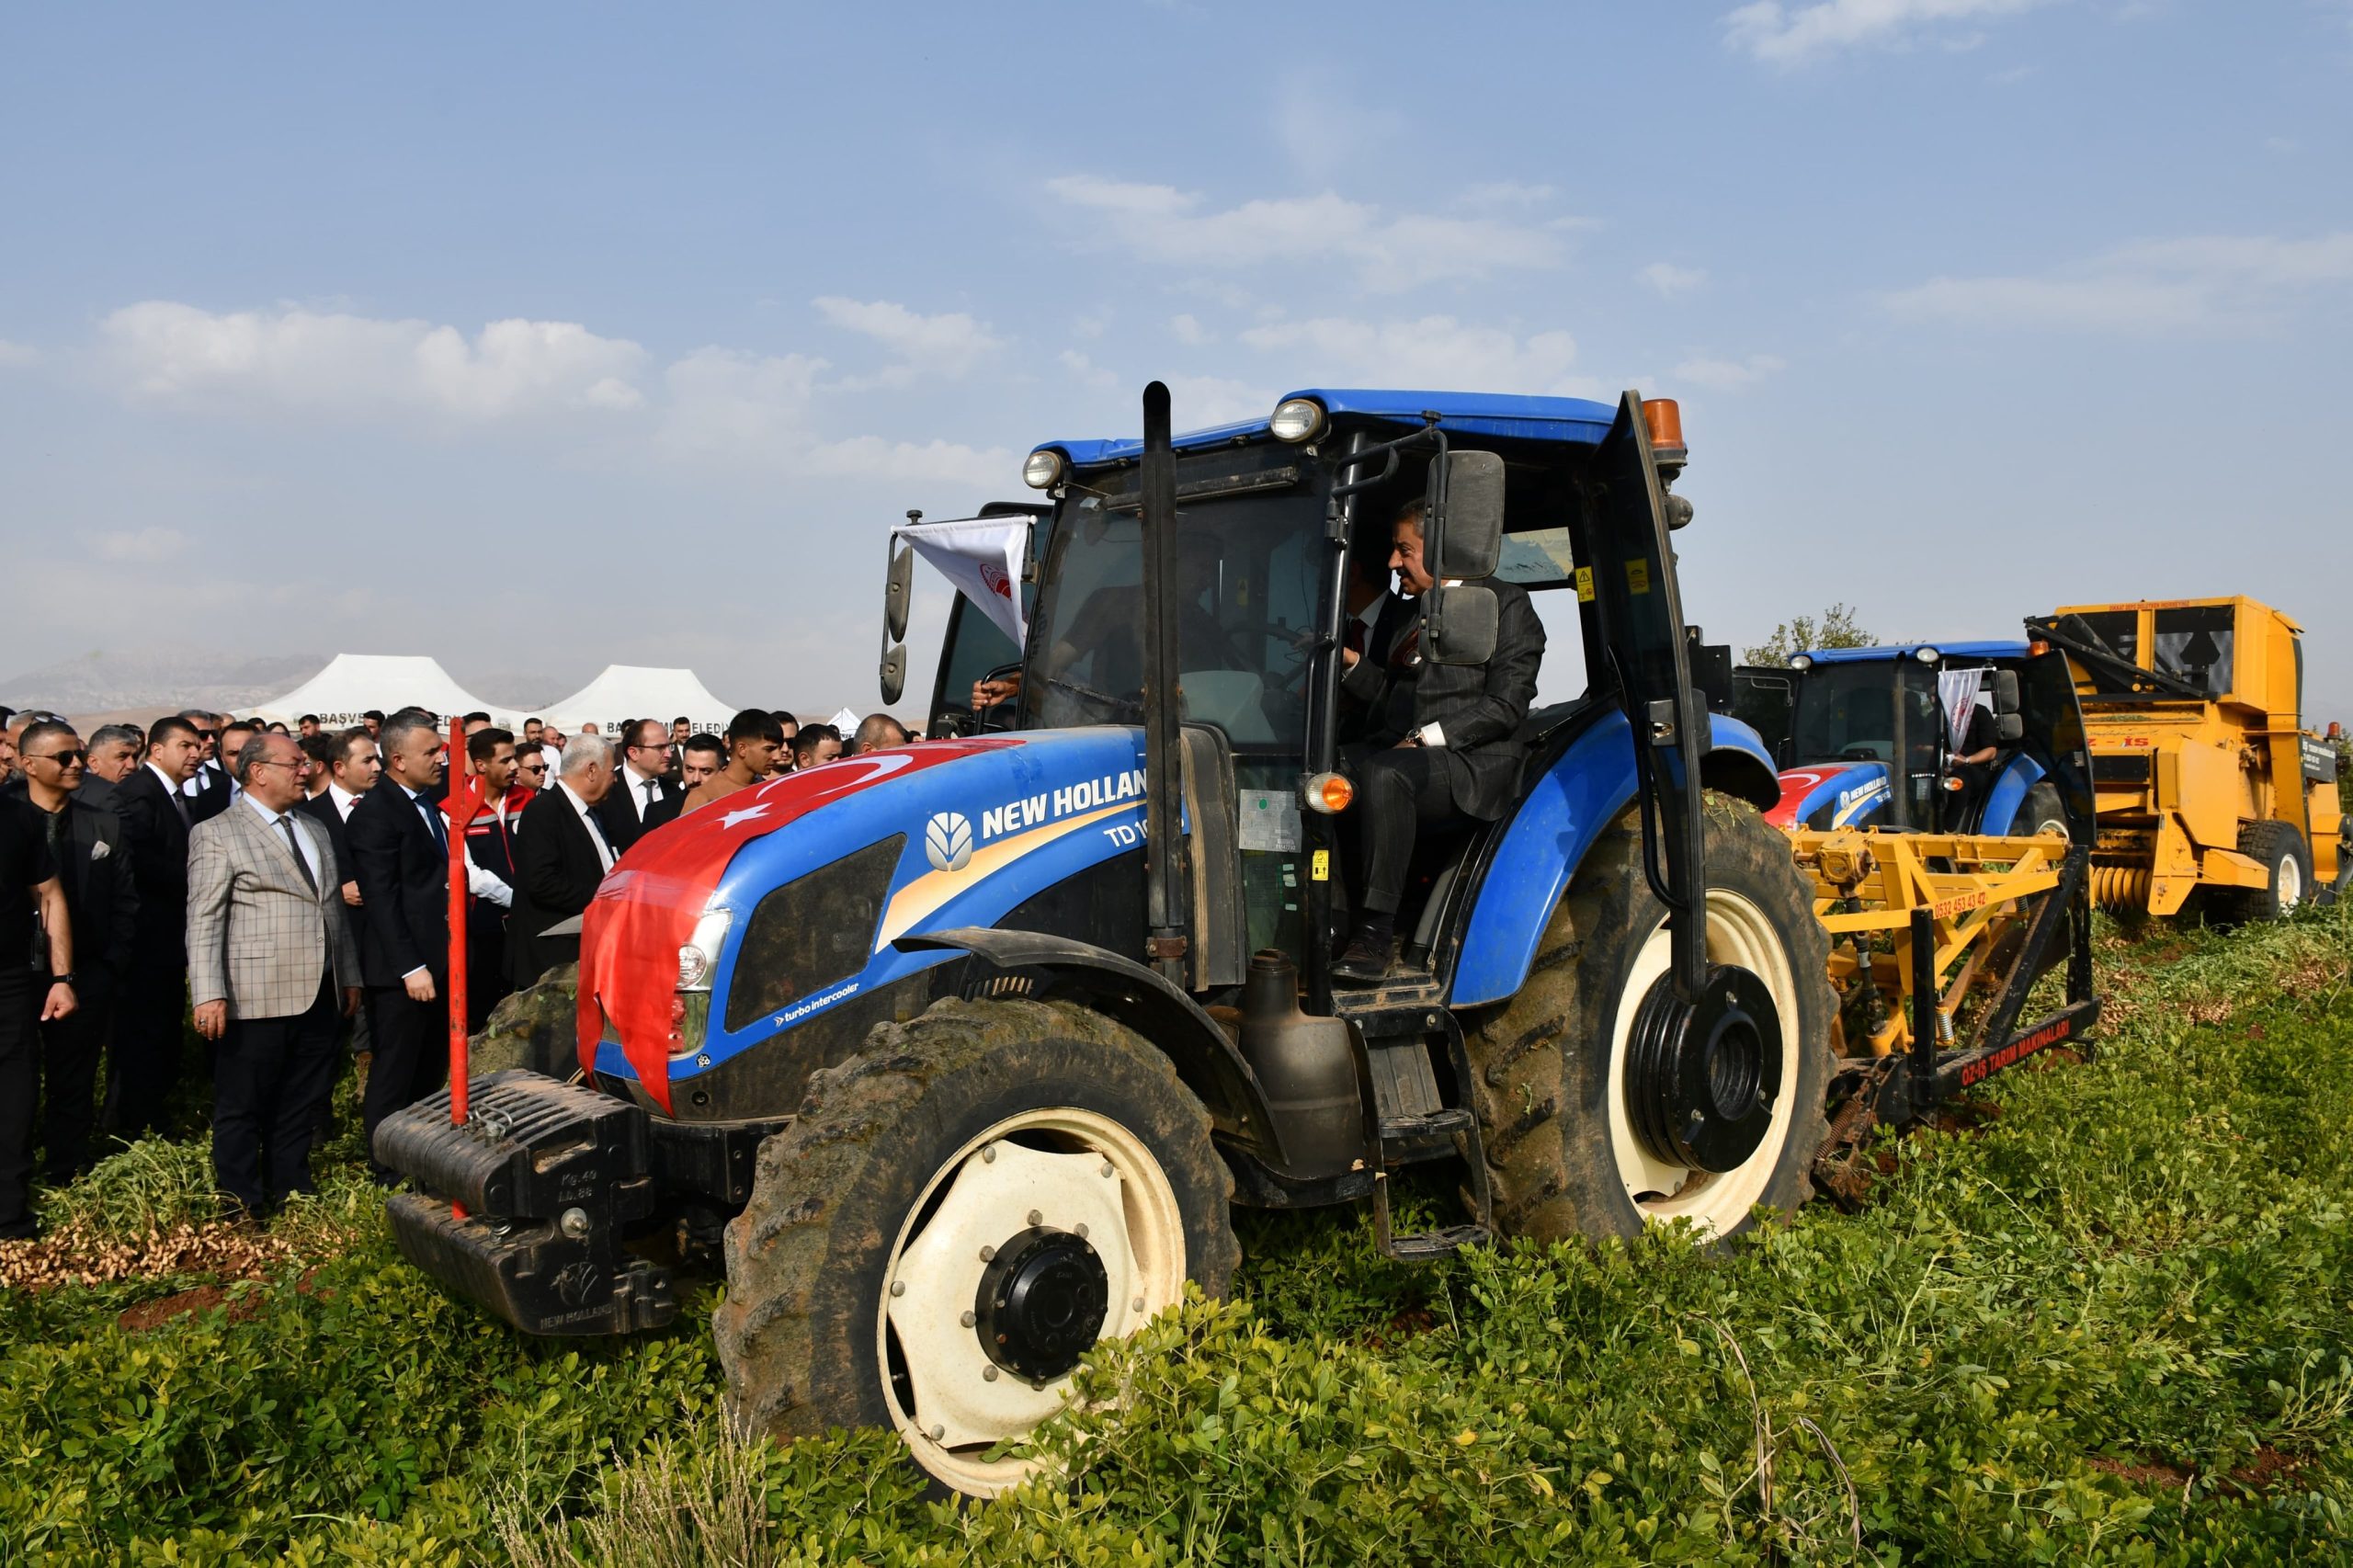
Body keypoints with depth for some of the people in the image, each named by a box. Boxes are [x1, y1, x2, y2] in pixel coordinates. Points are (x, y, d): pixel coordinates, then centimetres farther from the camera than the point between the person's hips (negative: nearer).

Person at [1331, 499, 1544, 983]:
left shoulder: (1506, 605, 3)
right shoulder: (1401, 611, 24)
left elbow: (1504, 706, -7)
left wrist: (1426, 738, -15)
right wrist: (1349, 662, 1)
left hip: (1470, 762, -6)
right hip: (1393, 750, 6)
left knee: (1383, 776, -37)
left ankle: (1376, 933, -33)